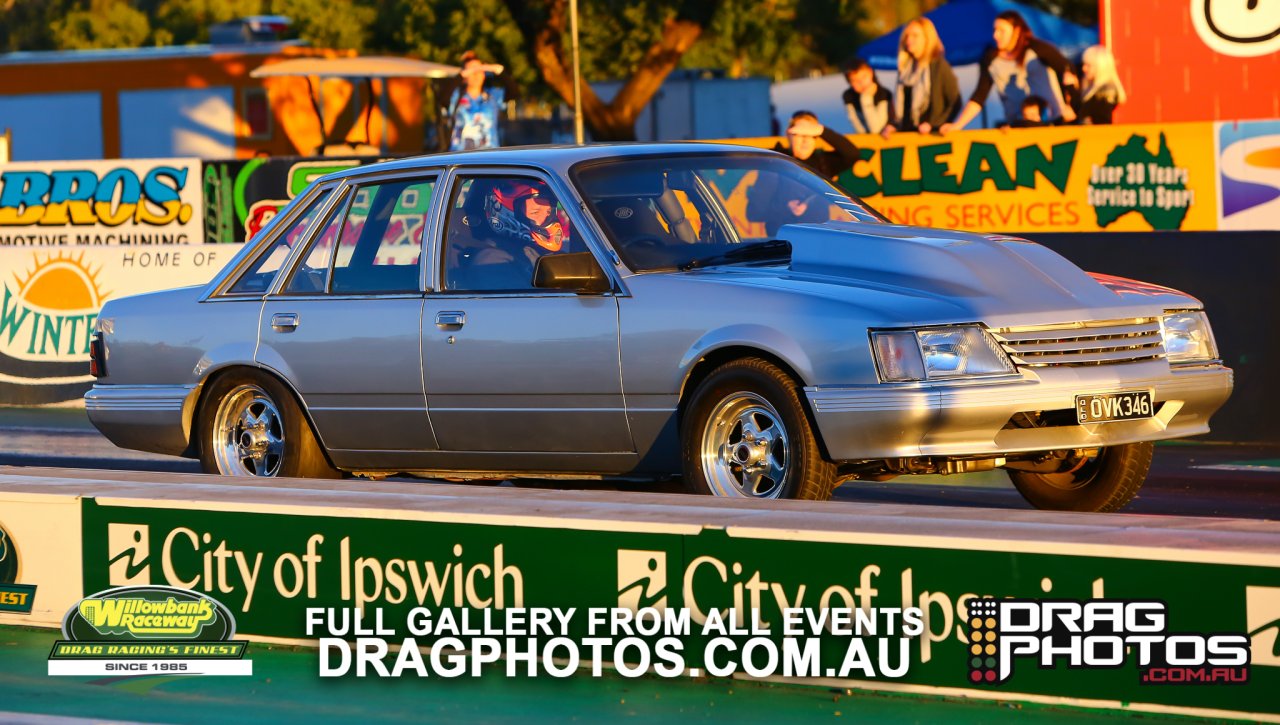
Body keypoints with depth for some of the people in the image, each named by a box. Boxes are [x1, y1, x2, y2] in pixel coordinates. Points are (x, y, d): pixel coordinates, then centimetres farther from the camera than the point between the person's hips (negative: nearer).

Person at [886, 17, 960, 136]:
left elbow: (955, 103, -4)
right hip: (905, 133, 5)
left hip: (930, 135, -5)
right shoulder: (905, 67, 14)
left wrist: (933, 125, -11)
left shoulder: (939, 66, -3)